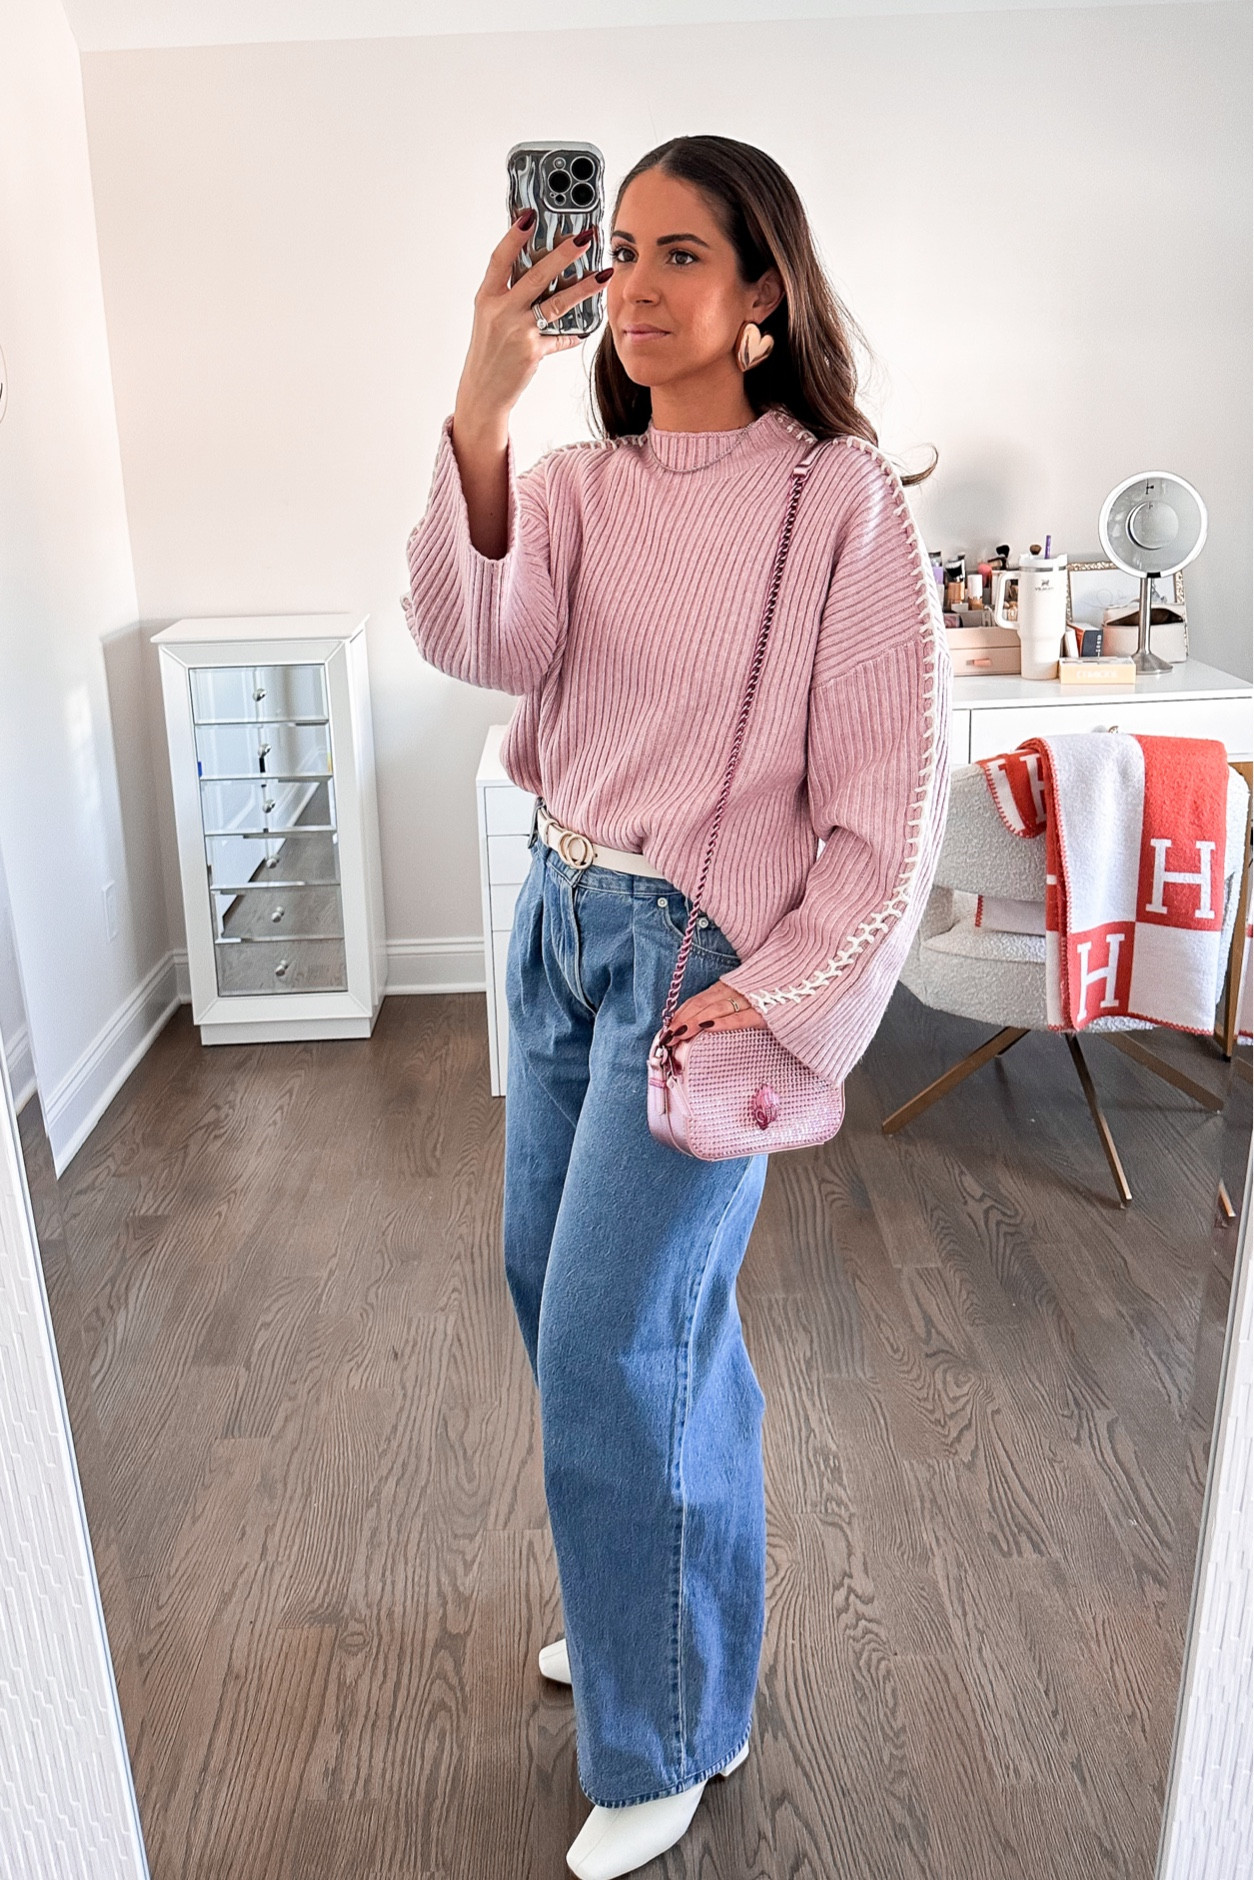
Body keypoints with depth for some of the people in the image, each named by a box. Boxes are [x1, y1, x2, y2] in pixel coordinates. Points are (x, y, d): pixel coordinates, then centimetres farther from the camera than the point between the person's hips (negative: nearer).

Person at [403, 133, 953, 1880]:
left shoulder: (843, 500, -11)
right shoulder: (578, 485, 4)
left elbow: (893, 804, -12)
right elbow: (476, 642, -16)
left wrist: (782, 1003, -16)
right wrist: (481, 407, -27)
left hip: (705, 960, -6)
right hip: (561, 925, 7)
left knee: (611, 1355, -1)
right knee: (557, 1281, 18)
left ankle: (667, 1739, 27)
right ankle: (657, 1606, 46)